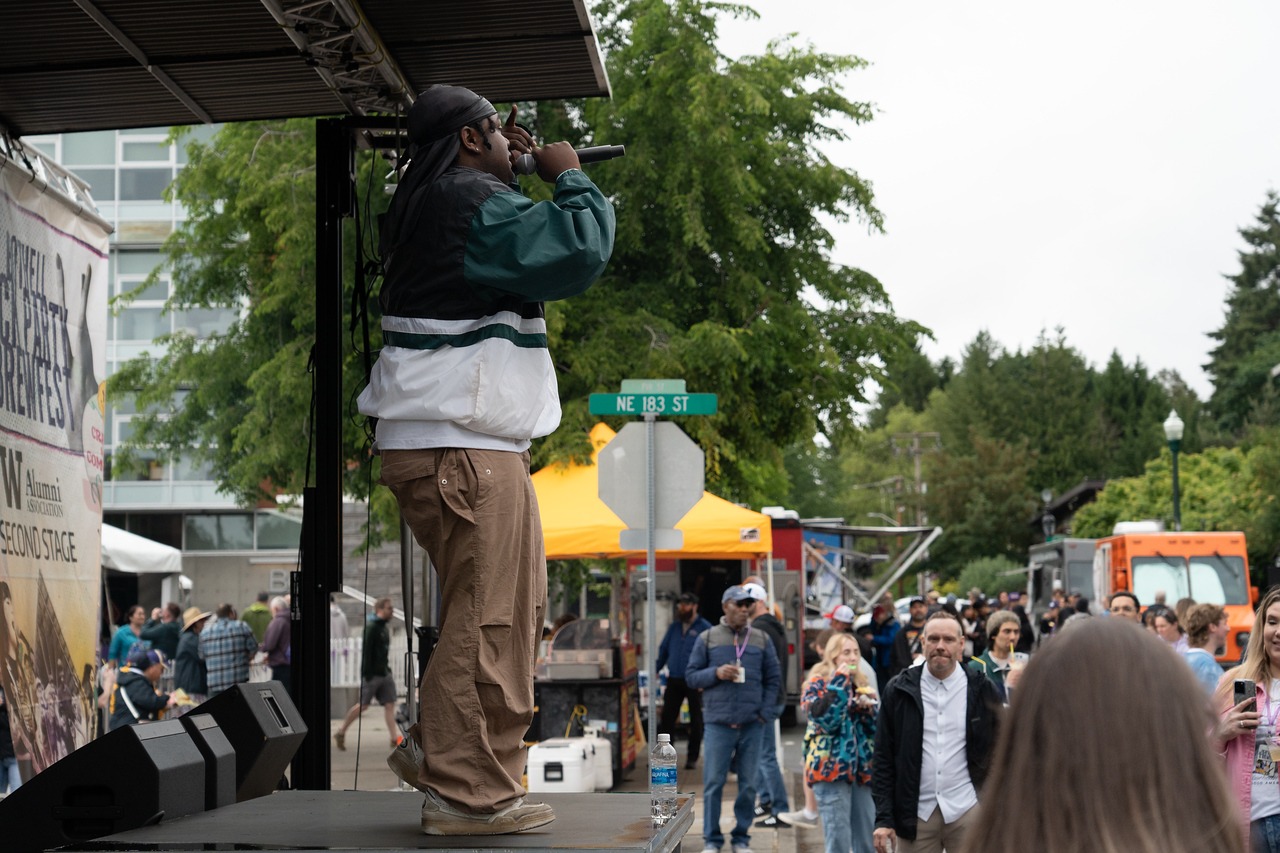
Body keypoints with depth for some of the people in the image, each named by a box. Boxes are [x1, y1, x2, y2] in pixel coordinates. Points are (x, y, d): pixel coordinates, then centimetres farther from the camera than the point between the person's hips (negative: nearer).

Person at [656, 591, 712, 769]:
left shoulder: (704, 628, -5)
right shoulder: (673, 627, 13)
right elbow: (663, 650, 18)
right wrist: (655, 670, 9)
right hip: (674, 681, 5)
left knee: (695, 721, 5)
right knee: (667, 718, 3)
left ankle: (692, 757, 13)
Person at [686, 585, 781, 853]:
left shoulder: (761, 640, 9)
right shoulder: (707, 639, 5)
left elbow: (773, 678, 12)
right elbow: (691, 675, 6)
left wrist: (763, 711, 2)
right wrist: (716, 673, -12)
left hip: (751, 725, 2)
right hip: (717, 722, -2)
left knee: (748, 784, 5)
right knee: (713, 783, -2)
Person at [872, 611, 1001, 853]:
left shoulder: (982, 690, 3)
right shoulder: (898, 691, 3)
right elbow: (883, 758, 4)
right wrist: (883, 818, -3)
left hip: (967, 812, -1)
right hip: (915, 813, 1)